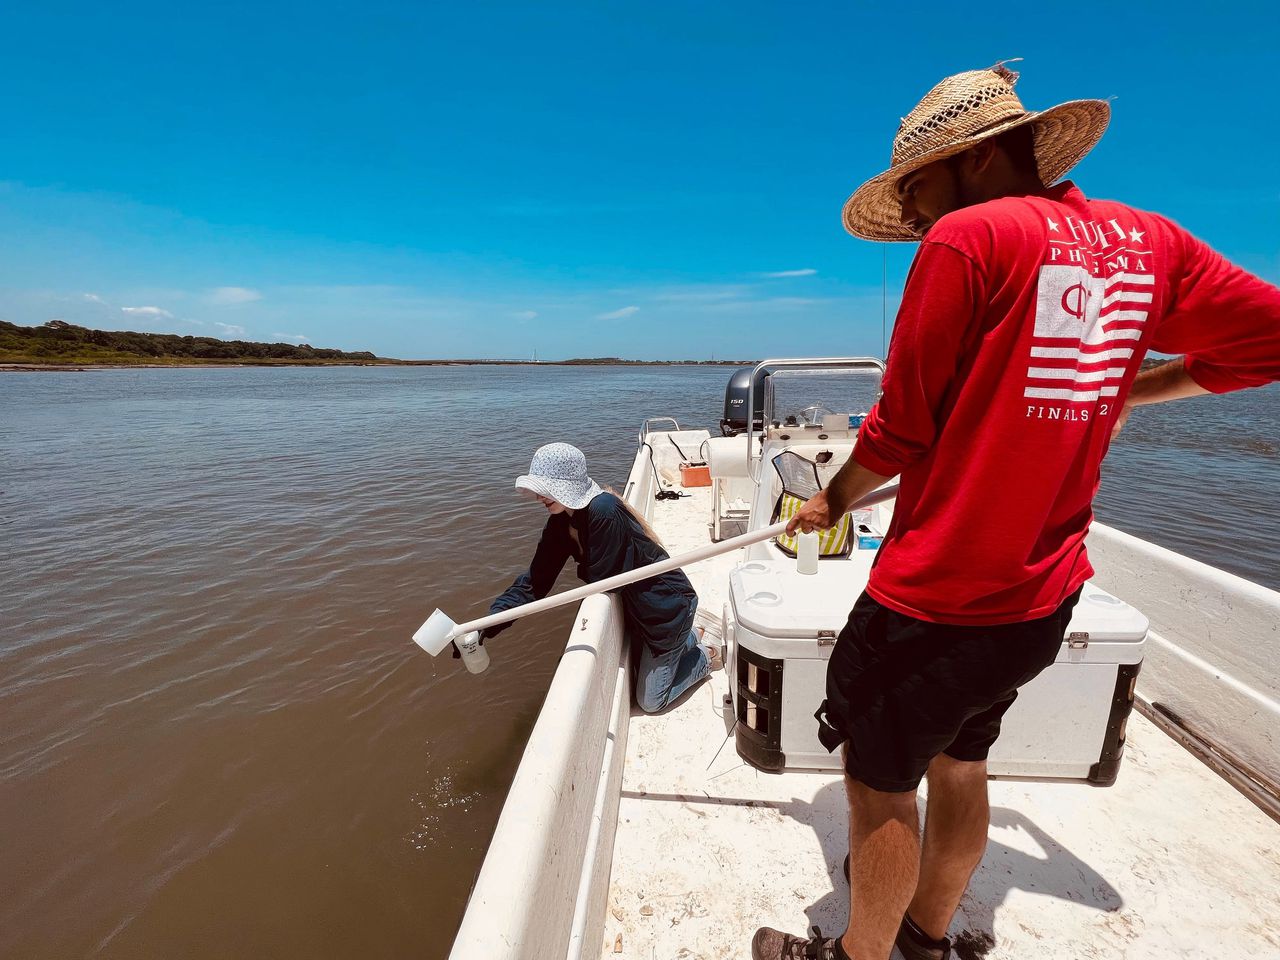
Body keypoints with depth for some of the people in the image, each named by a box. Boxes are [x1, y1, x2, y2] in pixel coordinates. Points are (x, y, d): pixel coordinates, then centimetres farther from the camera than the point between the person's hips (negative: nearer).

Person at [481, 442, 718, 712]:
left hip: (667, 604, -8)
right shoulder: (562, 519, -7)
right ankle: (690, 637, 44)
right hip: (636, 606, 8)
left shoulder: (603, 511, -34)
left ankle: (706, 657, 26)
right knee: (643, 673, 28)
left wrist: (582, 567, -4)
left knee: (650, 701, 8)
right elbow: (536, 578, -8)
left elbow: (601, 579, -27)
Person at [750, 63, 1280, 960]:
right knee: (961, 763, 26)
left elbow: (902, 429, -13)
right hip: (1044, 599, 8)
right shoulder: (1146, 239, 7)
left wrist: (833, 500, 3)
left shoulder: (968, 238, -14)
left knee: (881, 782, 12)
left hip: (935, 602, -8)